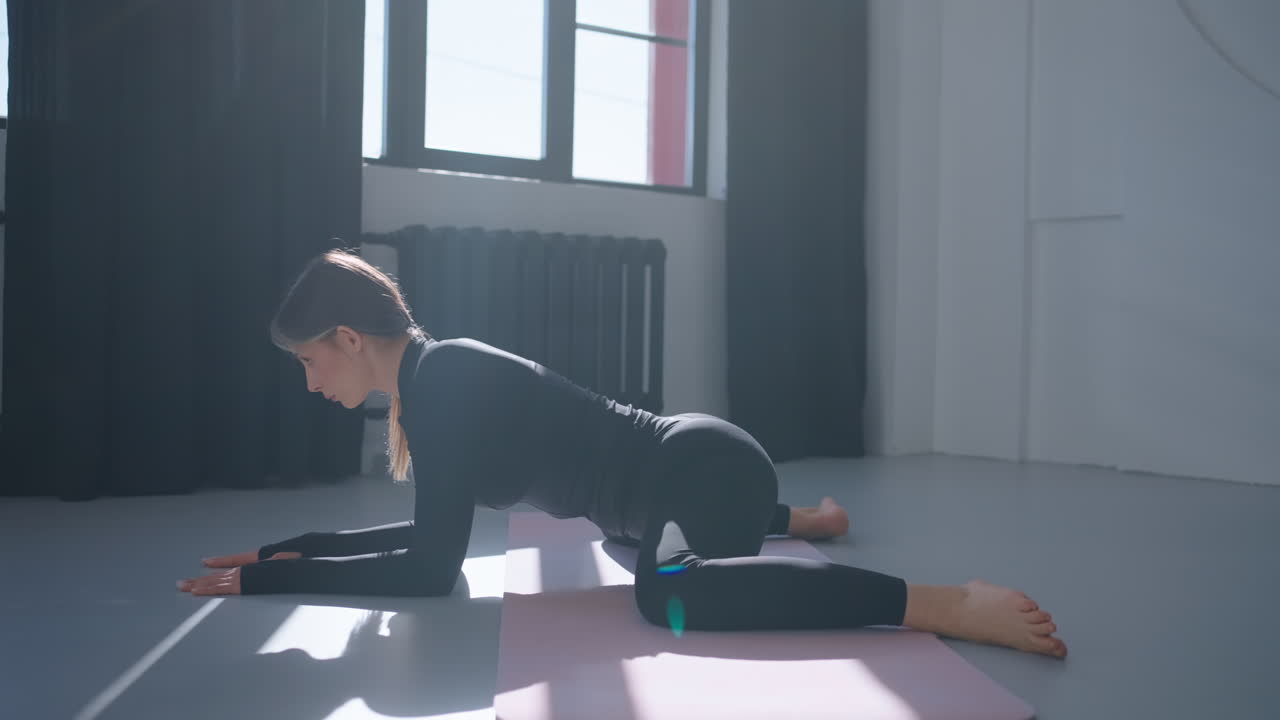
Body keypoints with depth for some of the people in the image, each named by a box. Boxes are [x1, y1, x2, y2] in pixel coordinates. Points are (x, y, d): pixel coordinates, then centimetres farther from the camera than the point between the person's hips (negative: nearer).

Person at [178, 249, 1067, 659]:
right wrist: (289, 547, 14)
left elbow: (432, 569, -22)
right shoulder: (438, 374, 10)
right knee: (642, 542, 42)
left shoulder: (441, 379, -18)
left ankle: (946, 603, -40)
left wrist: (267, 579, -15)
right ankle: (802, 517, 54)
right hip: (690, 467, 10)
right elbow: (432, 532, 17)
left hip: (707, 471, -10)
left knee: (672, 592, -41)